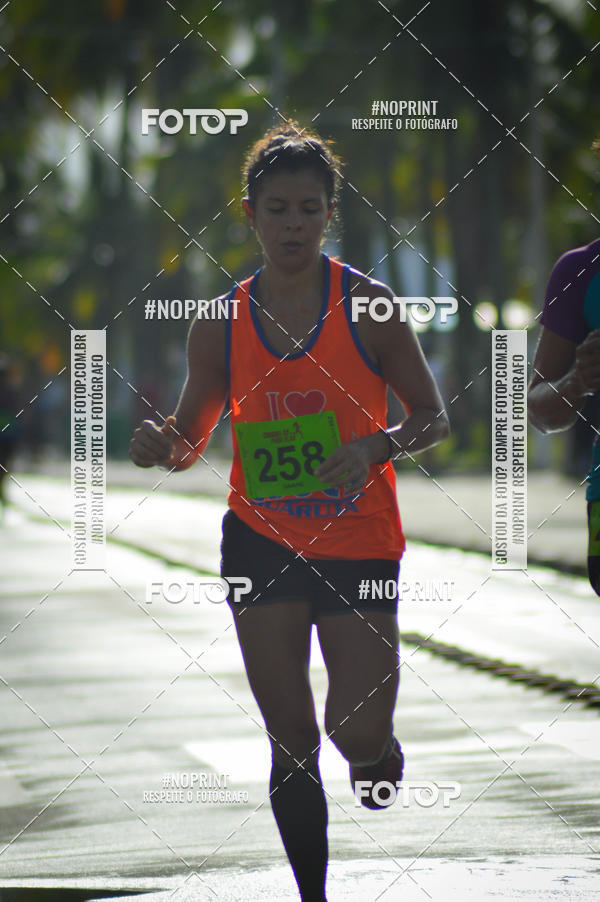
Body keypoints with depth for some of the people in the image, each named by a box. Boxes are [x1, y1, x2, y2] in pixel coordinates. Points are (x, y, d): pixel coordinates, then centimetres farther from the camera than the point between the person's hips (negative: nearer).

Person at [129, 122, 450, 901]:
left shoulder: (367, 306, -5)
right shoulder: (221, 324, 2)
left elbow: (435, 419, 0)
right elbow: (191, 441, 11)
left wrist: (376, 447, -20)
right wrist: (160, 446, -12)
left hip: (359, 540, -2)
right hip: (260, 537, 2)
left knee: (359, 731, -7)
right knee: (291, 742, 2)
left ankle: (379, 761, 31)